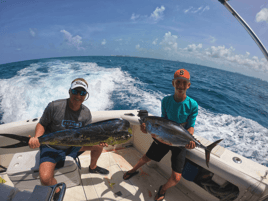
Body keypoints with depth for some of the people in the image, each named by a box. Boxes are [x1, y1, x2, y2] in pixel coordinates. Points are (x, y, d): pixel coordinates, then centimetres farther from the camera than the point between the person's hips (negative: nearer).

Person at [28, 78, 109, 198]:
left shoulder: (86, 113, -10)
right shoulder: (54, 106, -22)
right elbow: (41, 124, -9)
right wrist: (36, 138, -29)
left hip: (72, 145, 4)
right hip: (52, 148, -3)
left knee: (99, 143, -6)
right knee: (45, 179, -24)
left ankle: (92, 167, 25)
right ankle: (57, 189, 15)